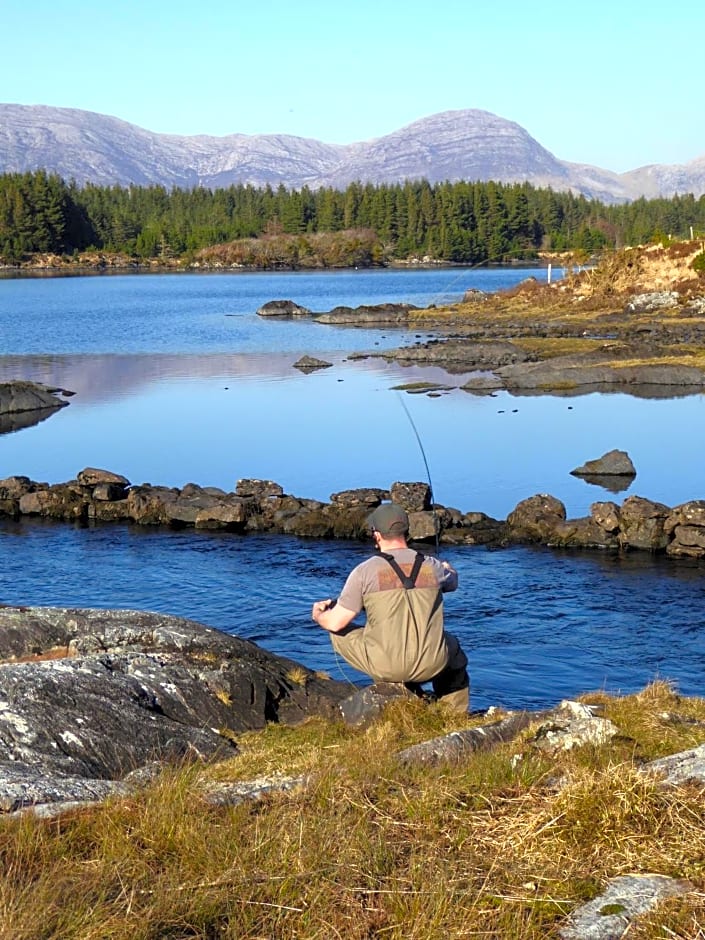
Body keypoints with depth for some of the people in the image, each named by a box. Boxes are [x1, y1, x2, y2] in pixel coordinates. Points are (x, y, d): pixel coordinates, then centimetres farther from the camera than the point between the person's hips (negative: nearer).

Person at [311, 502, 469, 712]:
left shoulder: (365, 571, -9)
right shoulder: (432, 567, 0)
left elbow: (336, 623, -6)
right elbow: (452, 582, 25)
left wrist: (318, 615, 18)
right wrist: (448, 568, 50)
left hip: (383, 667, -3)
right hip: (430, 665, 3)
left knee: (339, 633, 21)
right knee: (455, 657, 36)